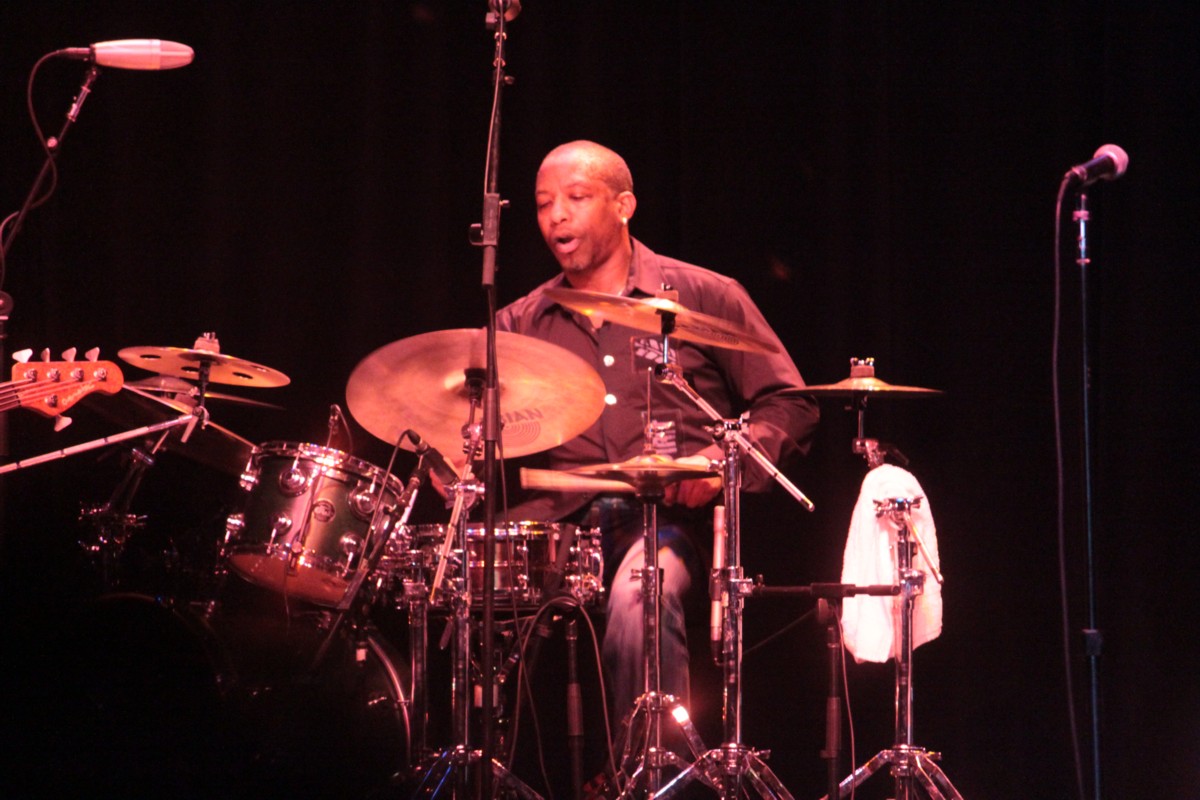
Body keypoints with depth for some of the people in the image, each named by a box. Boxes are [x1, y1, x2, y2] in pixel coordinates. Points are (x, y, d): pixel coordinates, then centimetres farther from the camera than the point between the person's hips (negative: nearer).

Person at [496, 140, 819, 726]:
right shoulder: (521, 324, 17)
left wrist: (723, 459, -12)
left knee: (638, 597, -36)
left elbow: (789, 408, 6)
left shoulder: (705, 298, 8)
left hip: (676, 514, -3)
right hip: (560, 516, 3)